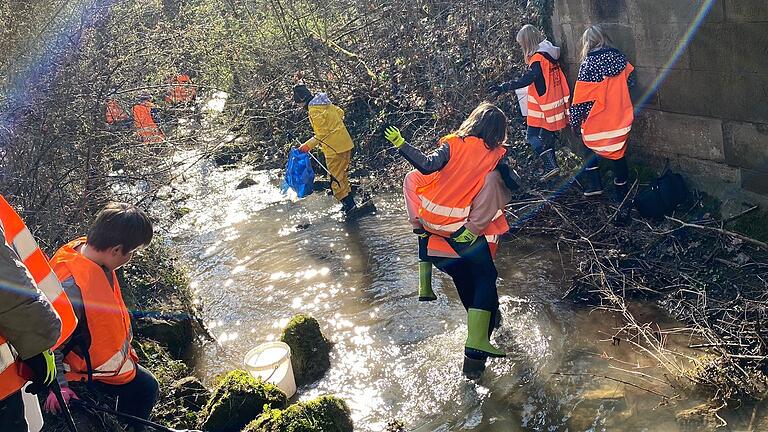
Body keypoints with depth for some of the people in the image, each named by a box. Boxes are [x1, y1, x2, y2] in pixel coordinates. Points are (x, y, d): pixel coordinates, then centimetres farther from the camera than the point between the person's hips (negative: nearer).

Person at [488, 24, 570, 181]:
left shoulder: (538, 58, -18)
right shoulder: (550, 54, 10)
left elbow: (526, 80, -30)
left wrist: (503, 88, -35)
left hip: (543, 109, -9)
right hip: (556, 106, 9)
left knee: (533, 136, -5)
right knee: (547, 136, 16)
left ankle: (551, 165, -12)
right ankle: (550, 166, 22)